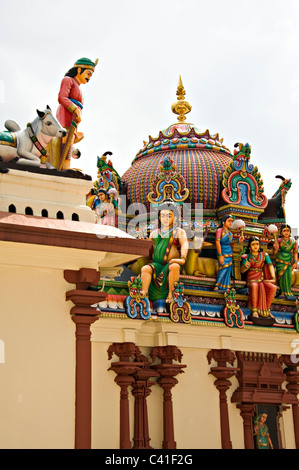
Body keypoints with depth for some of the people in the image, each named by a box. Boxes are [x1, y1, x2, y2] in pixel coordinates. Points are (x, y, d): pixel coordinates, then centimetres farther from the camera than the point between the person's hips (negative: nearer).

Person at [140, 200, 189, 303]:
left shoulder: (179, 232, 8)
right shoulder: (154, 233, 21)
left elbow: (185, 245, -10)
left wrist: (182, 258, -29)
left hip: (171, 264, -3)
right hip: (156, 266, 3)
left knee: (174, 267, -37)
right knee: (145, 269, -27)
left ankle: (170, 294, -29)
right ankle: (144, 295, -35)